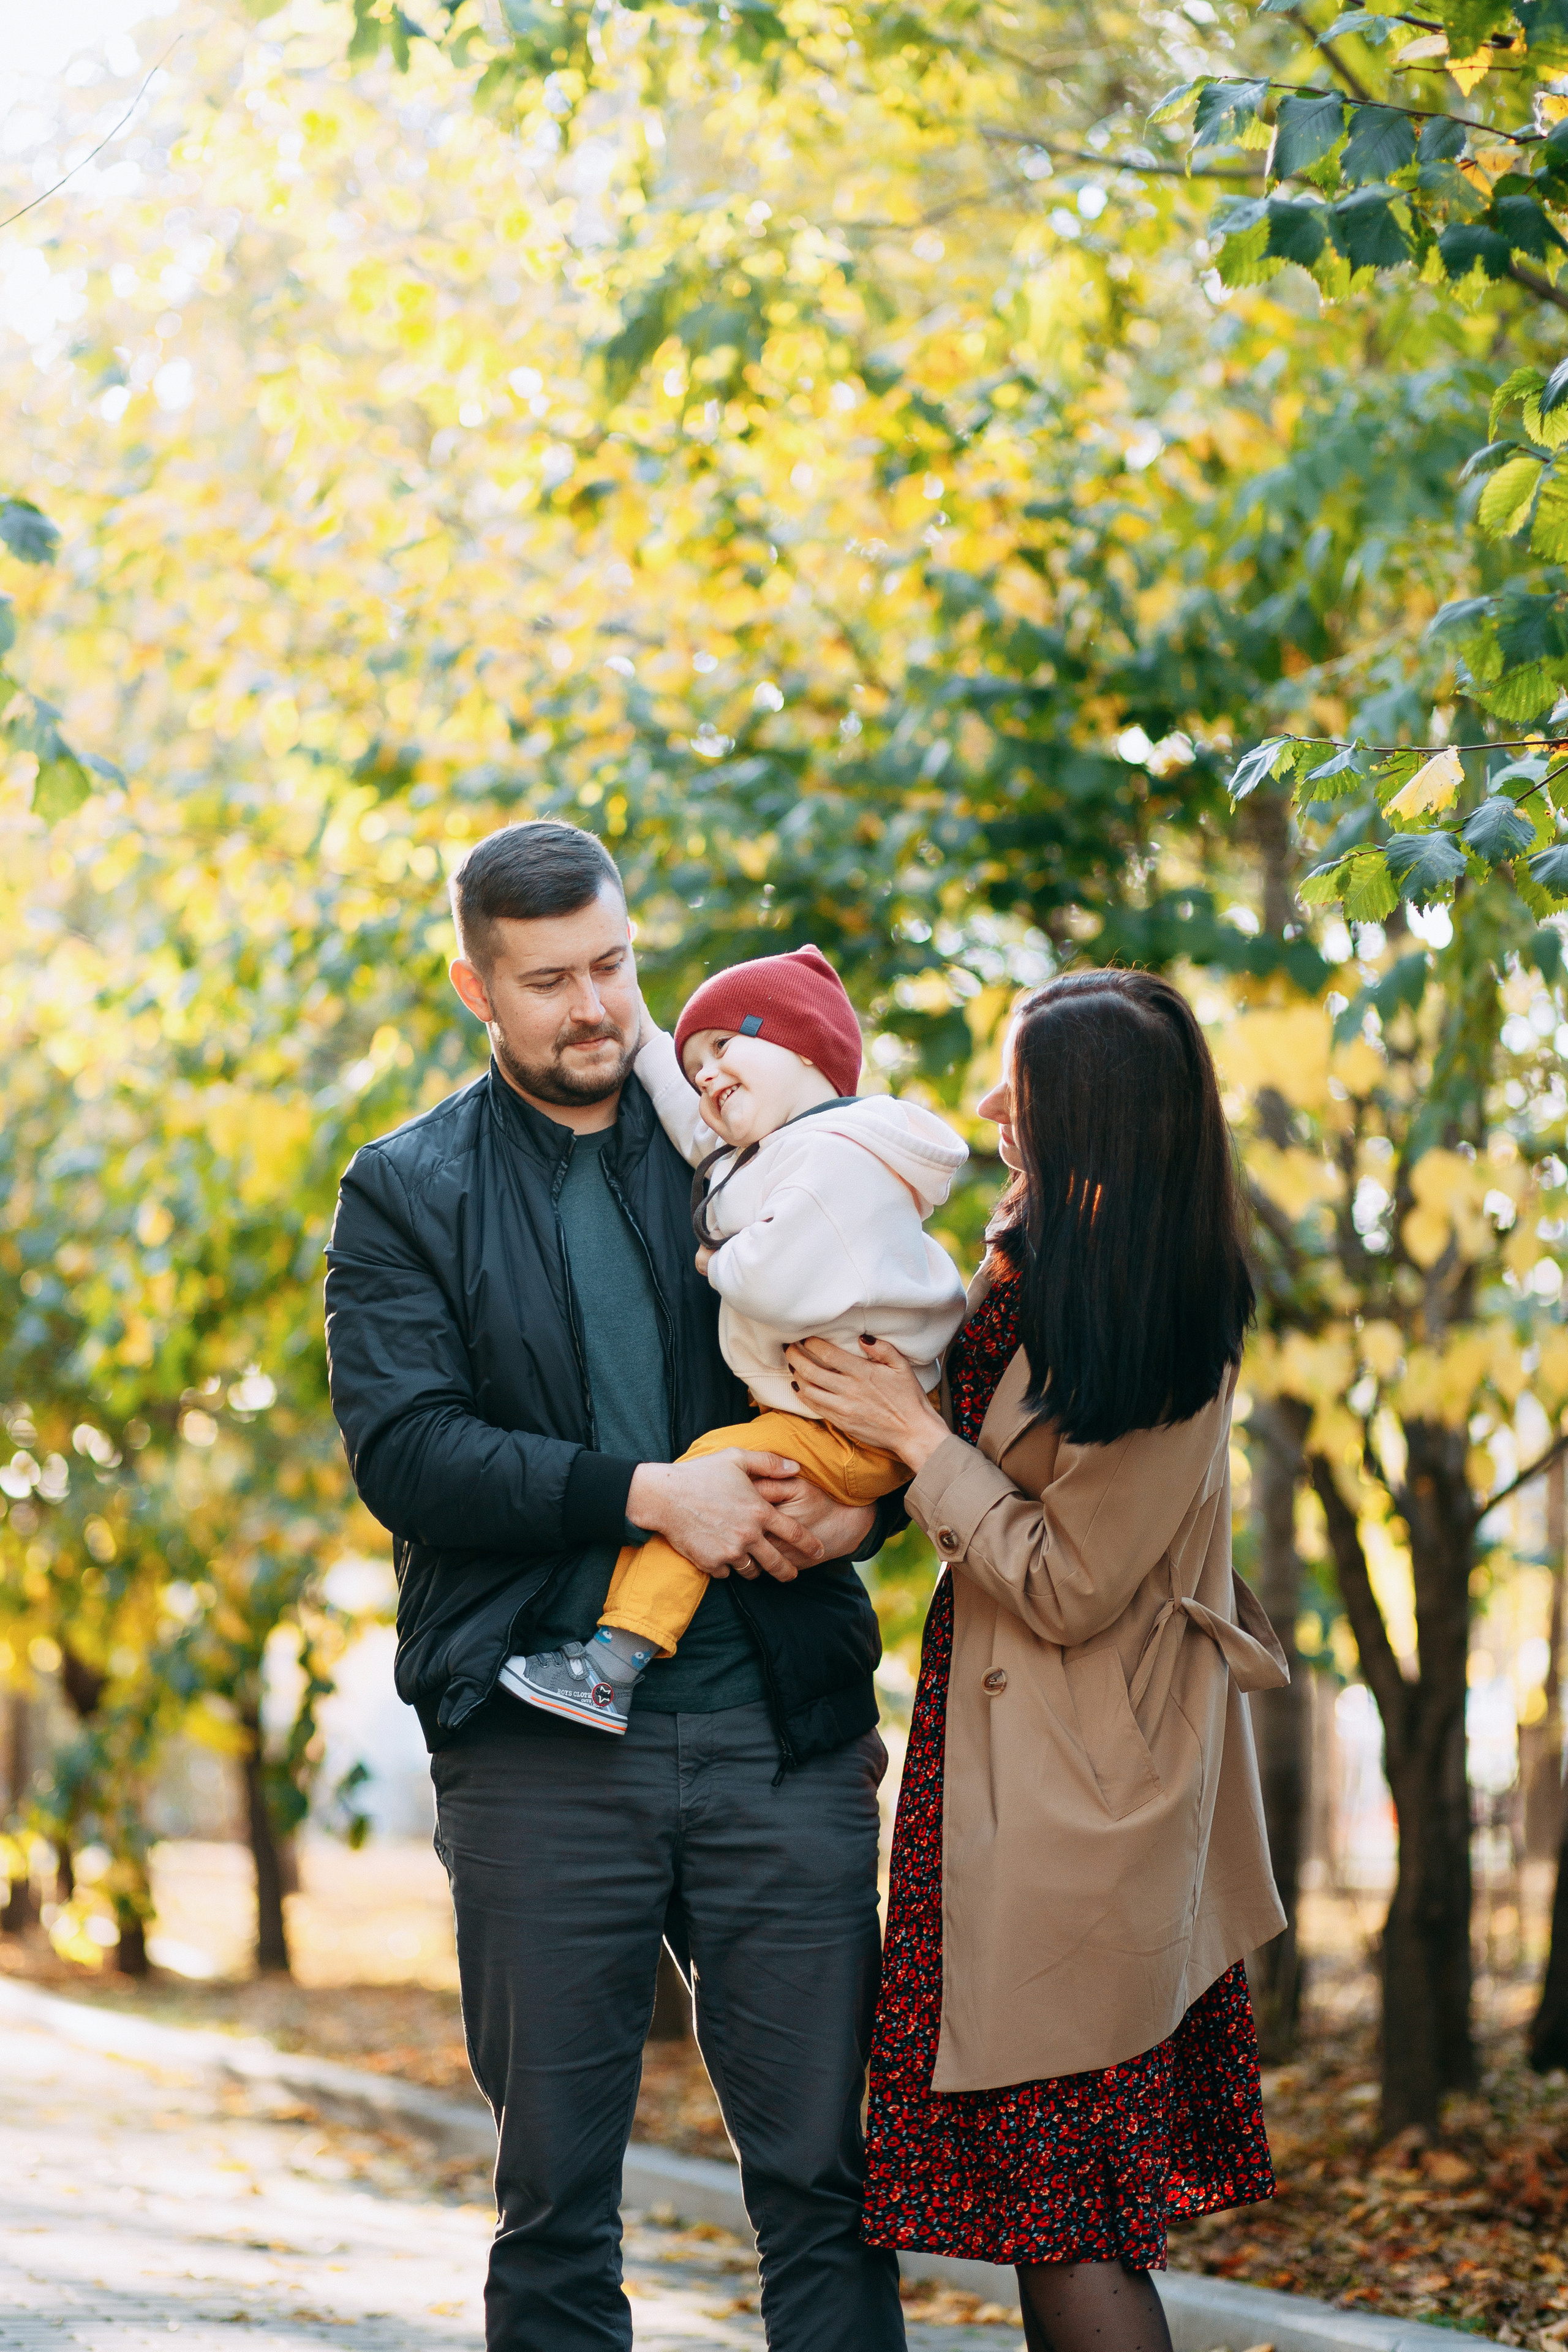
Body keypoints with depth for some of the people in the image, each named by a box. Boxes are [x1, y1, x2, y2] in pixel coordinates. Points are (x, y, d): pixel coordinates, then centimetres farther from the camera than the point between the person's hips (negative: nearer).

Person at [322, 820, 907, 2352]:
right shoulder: (406, 1196, 6)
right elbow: (401, 1450, -7)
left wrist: (860, 1503, -8)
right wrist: (645, 1494, -15)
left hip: (780, 1728, 1)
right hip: (541, 1749, -1)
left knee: (824, 2169, 2)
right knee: (554, 2197, 6)